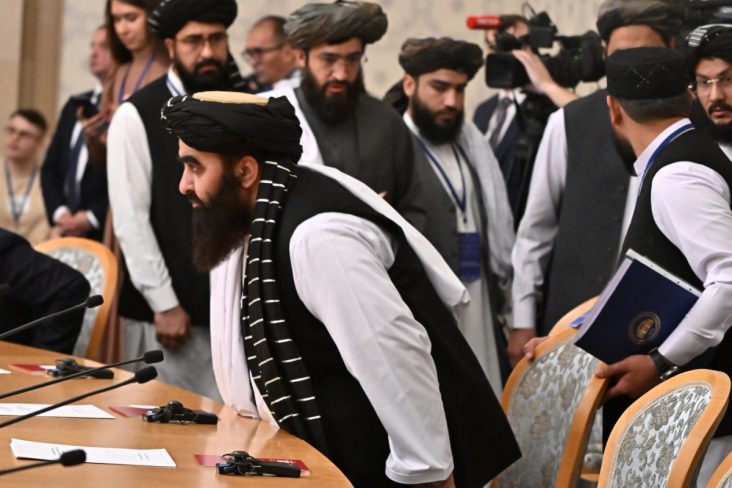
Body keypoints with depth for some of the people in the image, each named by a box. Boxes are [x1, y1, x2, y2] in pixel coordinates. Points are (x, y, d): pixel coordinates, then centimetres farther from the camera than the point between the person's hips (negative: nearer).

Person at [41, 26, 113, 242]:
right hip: (69, 230, 7)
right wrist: (59, 212, 1)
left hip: (108, 232, -6)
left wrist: (92, 217, -12)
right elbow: (50, 167, 17)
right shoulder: (75, 105, 18)